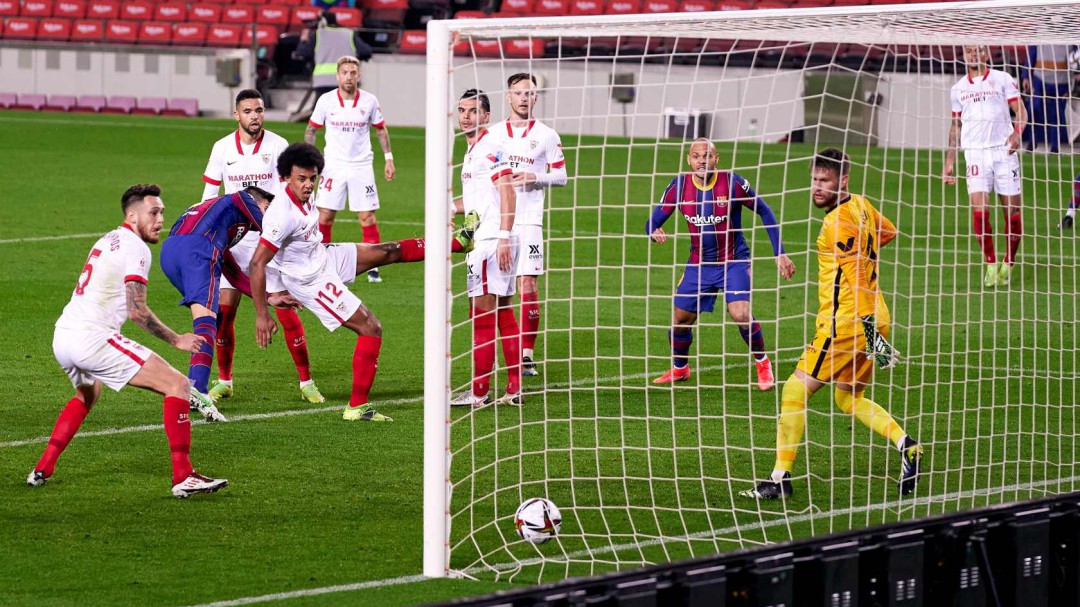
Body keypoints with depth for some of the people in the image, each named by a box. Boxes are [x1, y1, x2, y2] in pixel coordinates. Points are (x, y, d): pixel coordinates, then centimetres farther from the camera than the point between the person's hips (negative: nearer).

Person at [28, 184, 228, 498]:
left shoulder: (106, 241, 21)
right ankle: (183, 477, -18)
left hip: (62, 335, 10)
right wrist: (176, 340, -6)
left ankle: (43, 469, 33)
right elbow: (137, 310, -14)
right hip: (92, 338, -10)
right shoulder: (135, 248, -7)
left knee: (87, 393, 40)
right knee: (177, 384, -11)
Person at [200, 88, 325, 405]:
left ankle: (306, 382, 2)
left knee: (287, 311, -7)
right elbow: (209, 194, 10)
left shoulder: (278, 146, -5)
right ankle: (224, 381, 13)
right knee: (224, 310, -2)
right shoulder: (222, 148, 3)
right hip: (233, 240, 2)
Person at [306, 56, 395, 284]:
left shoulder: (369, 101, -2)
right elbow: (311, 129, 7)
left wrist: (388, 158, 7)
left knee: (367, 216, -4)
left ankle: (373, 268, 2)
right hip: (333, 166, 0)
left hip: (362, 166, 0)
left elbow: (381, 129, 11)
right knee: (325, 216, -3)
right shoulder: (326, 100, -3)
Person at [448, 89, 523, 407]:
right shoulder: (472, 151, 20)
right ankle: (514, 389, 12)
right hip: (483, 239, 10)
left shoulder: (490, 148, -11)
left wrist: (503, 238, -26)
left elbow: (507, 193, -19)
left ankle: (479, 392, -5)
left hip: (491, 239, -10)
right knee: (503, 315, 10)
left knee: (481, 317, -7)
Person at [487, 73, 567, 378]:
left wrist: (534, 177, -11)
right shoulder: (493, 134, 12)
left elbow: (561, 175, 5)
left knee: (527, 286, -10)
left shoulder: (546, 135, 4)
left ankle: (527, 353, -4)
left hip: (528, 221, -3)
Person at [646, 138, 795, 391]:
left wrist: (779, 253, -8)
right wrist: (655, 232, -28)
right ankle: (679, 369, 35)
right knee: (680, 320, 6)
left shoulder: (732, 182, -17)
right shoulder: (679, 186, -9)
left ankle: (762, 364, 3)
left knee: (741, 314, -22)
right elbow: (653, 222, -2)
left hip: (734, 261, -3)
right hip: (699, 263, 4)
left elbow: (764, 212, -5)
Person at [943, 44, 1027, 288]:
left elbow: (1020, 110, 2)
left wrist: (1017, 131, -19)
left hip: (1004, 150, -1)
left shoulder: (1002, 79, 6)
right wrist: (949, 162, 17)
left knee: (1013, 211, -3)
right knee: (979, 210, -14)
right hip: (975, 152, 1)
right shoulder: (958, 88, 15)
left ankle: (1008, 264, 13)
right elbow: (956, 126, 21)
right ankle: (991, 264, -3)